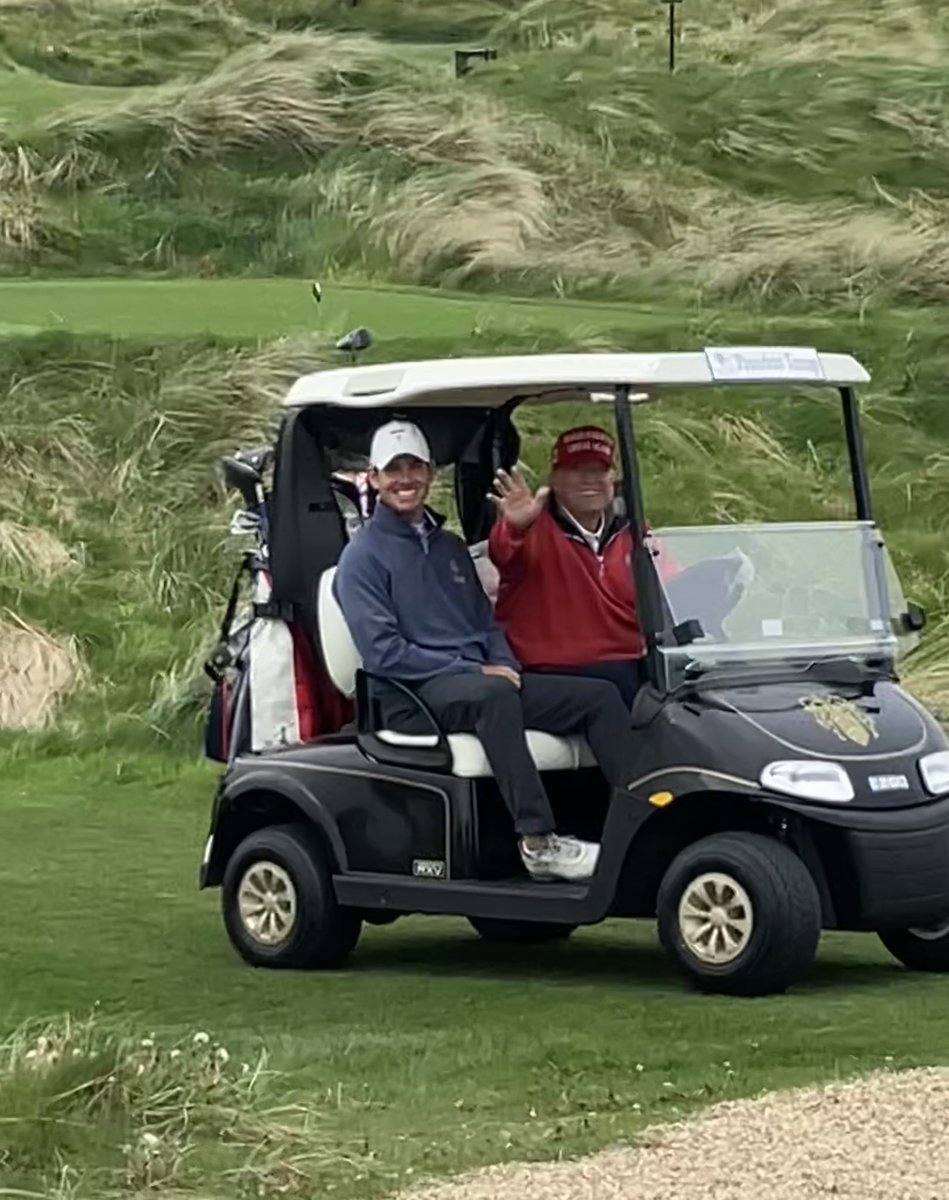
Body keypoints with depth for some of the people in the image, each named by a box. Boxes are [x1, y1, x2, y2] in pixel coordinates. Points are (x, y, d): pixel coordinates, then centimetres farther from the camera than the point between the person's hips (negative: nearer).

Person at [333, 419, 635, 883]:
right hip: (421, 693, -8)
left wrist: (506, 665, 2)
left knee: (599, 696, -7)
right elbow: (382, 653, -11)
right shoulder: (364, 556, 0)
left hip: (481, 679, 8)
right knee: (494, 696, -40)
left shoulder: (451, 547, 23)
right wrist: (471, 670, -14)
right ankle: (537, 842, -45)